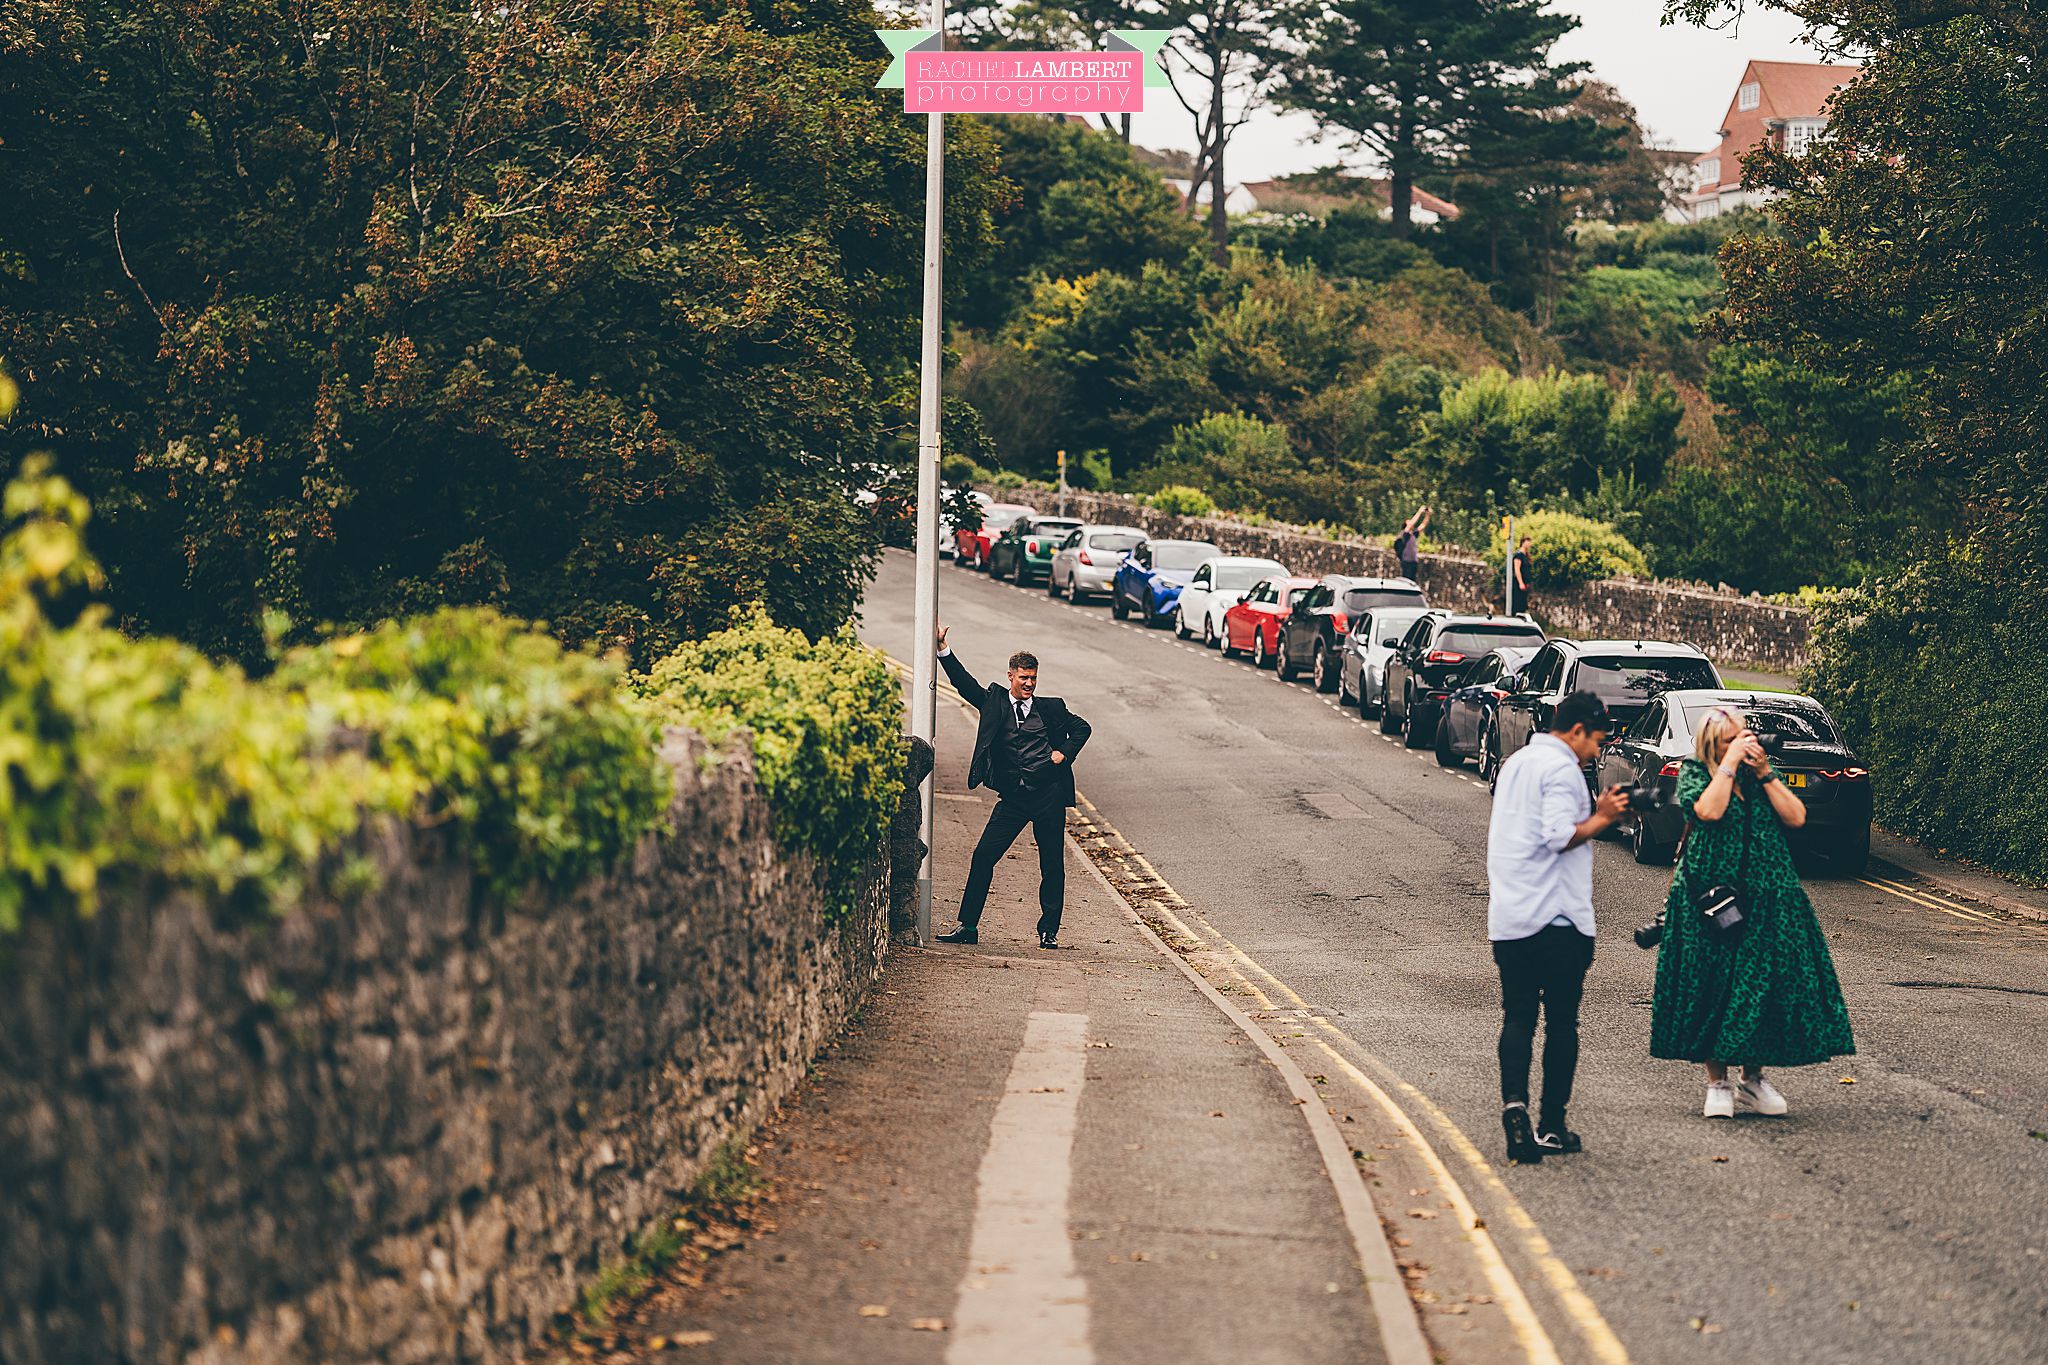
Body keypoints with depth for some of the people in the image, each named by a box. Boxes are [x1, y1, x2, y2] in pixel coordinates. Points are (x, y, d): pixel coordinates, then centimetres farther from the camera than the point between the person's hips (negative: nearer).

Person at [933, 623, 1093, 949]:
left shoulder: (1051, 708, 9)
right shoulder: (995, 701, 9)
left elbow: (1082, 728, 18)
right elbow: (964, 683, 3)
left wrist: (1064, 753, 3)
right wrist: (942, 650, -6)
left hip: (1048, 795, 0)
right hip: (1012, 798, 1)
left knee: (1052, 866, 3)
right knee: (983, 856, -6)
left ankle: (1049, 931, 14)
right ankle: (968, 926, 0)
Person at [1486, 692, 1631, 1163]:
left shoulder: (1515, 763, 17)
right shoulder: (1562, 768, -11)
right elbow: (1560, 836, -21)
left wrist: (1593, 811, 16)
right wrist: (1602, 819, -7)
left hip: (1507, 919, 7)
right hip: (1557, 918, -7)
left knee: (1517, 1018, 5)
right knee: (1561, 1021, 4)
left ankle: (1513, 1103, -17)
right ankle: (1552, 1125, 7)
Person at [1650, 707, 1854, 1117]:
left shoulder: (1761, 773, 12)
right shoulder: (1693, 772, 0)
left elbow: (1796, 817, 0)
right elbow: (1709, 810, -20)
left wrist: (1764, 773, -6)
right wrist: (1731, 762, -15)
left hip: (1767, 897, 3)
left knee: (1764, 986, 1)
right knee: (1712, 987, -3)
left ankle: (1753, 1078, 14)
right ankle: (1717, 1083, 7)